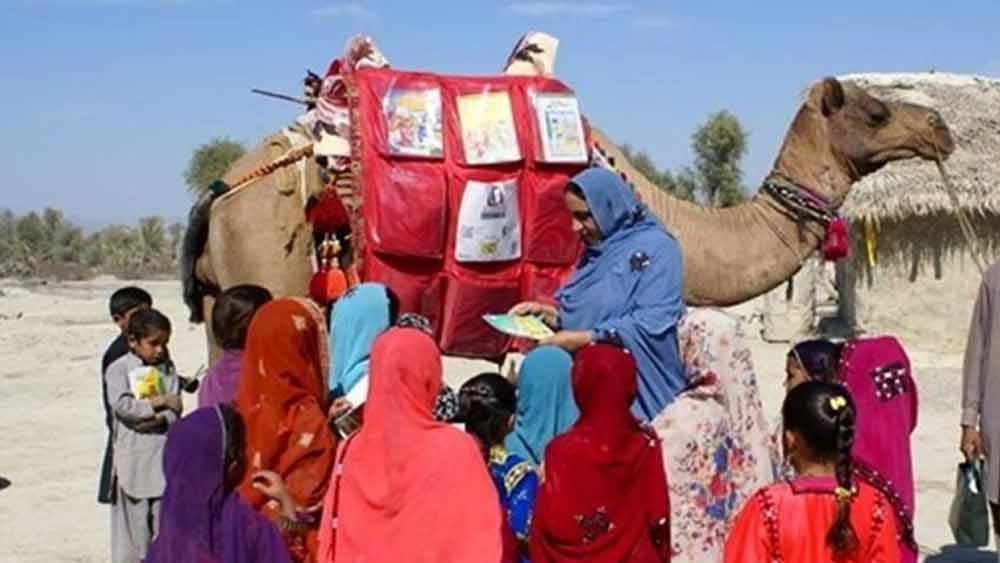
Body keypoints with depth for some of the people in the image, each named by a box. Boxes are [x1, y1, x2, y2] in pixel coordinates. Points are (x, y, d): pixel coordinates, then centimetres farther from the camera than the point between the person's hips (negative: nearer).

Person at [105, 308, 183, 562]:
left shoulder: (167, 368, 9)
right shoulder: (118, 369, -2)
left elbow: (176, 408, 1)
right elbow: (121, 405, -16)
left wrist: (160, 419, -17)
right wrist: (158, 402, -15)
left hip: (165, 452, 3)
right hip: (132, 453, -3)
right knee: (134, 516, 2)